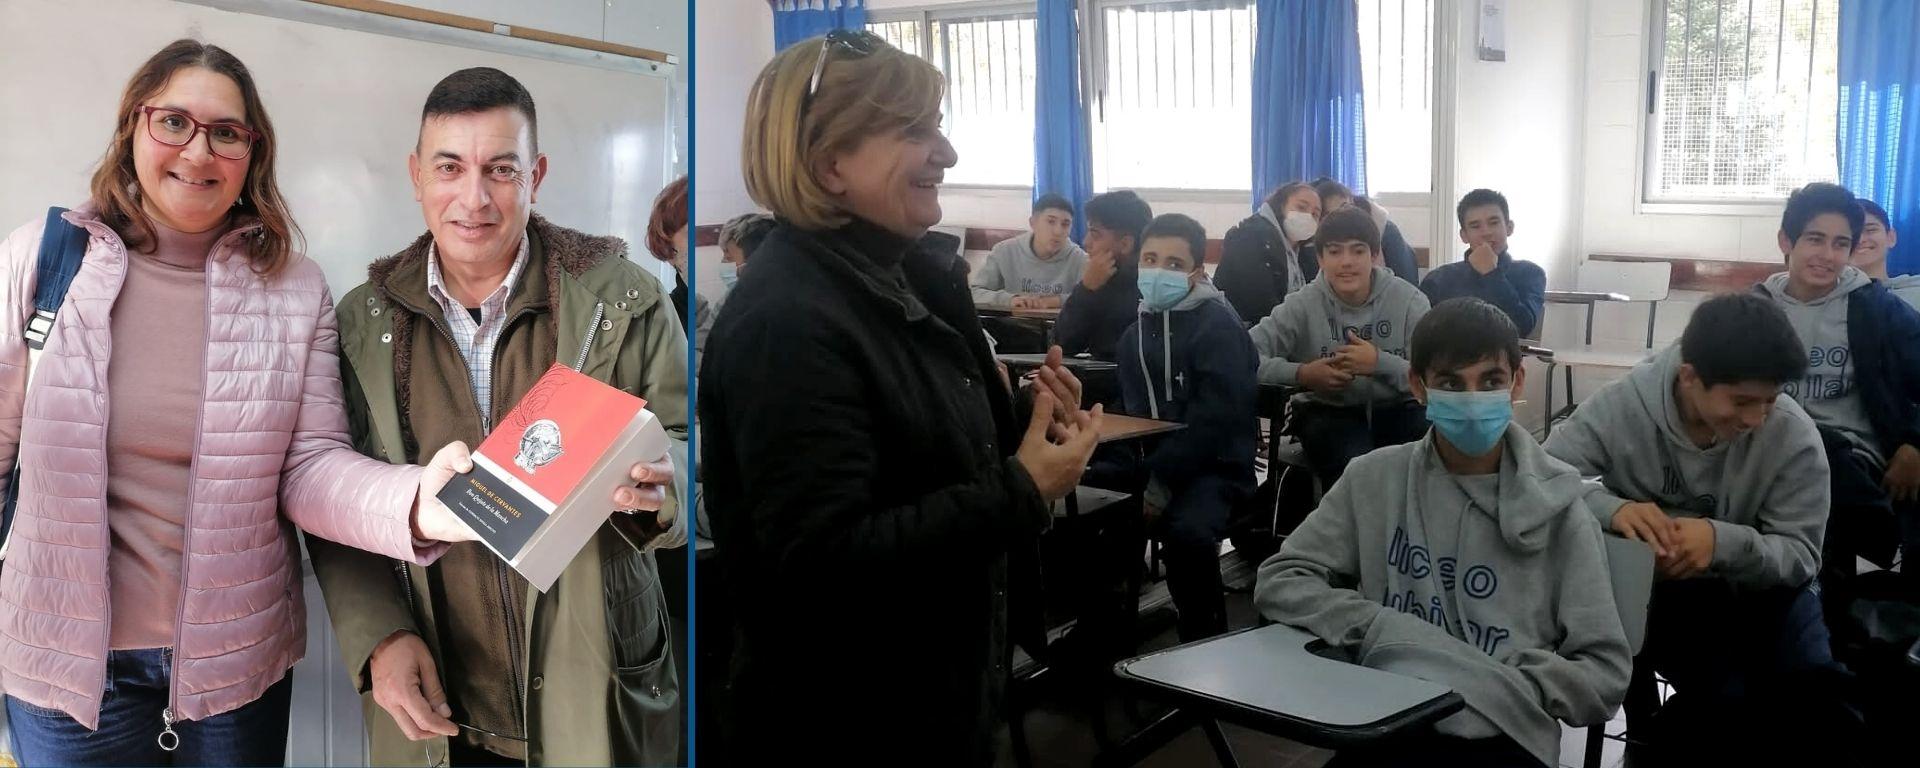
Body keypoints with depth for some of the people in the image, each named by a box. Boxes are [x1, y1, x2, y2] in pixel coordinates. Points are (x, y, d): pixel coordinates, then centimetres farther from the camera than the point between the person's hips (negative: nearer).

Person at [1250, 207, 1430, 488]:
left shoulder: (1408, 299, -4)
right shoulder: (1304, 305, -6)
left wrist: (1380, 362, -23)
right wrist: (1301, 374, -25)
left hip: (1397, 409, 2)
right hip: (1328, 411, -2)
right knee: (1355, 466, -32)